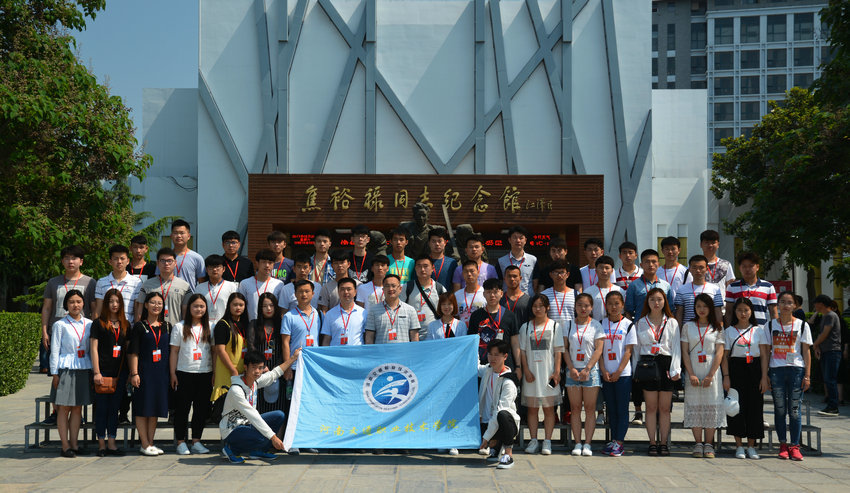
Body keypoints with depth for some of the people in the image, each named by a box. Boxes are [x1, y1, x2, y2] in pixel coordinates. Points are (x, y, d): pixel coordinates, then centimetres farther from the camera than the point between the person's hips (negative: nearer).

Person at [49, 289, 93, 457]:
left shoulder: (89, 324, 10)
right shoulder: (60, 325, -1)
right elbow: (54, 350, -2)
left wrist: (94, 370, 9)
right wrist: (55, 373, -6)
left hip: (83, 369, 4)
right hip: (66, 368, -4)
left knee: (78, 408, 7)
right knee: (64, 408, 0)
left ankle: (74, 444, 13)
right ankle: (65, 446, 4)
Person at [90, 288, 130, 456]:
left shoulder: (125, 324, 12)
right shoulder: (98, 323, -1)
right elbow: (94, 348, -5)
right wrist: (96, 372, -11)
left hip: (120, 372, 4)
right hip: (103, 371, -4)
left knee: (114, 407, 8)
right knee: (102, 407, 1)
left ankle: (111, 443, 13)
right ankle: (101, 444, 7)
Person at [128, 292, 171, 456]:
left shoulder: (167, 326, 10)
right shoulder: (139, 327, -1)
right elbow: (133, 352, -4)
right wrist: (134, 373, -11)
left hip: (162, 373, 4)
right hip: (144, 372, -4)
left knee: (156, 408, 8)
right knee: (143, 408, -1)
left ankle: (150, 443, 16)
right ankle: (145, 444, 5)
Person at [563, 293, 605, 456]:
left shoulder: (596, 326, 3)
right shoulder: (569, 325, 9)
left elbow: (598, 350, -4)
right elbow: (565, 349, 6)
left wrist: (587, 369, -12)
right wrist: (572, 369, -6)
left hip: (591, 371, -2)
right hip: (573, 371, 2)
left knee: (590, 409, -2)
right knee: (575, 409, 2)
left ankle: (587, 443, 1)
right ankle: (577, 443, 6)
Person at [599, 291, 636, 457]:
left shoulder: (628, 325, 0)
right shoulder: (601, 324, 7)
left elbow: (628, 351, -4)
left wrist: (618, 372, -11)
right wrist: (604, 371, -6)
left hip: (623, 373, -3)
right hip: (606, 374, 3)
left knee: (622, 408, -2)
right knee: (611, 408, 8)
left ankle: (619, 443, -1)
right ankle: (613, 440, 14)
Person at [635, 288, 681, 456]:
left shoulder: (672, 322, 9)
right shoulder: (640, 323, 10)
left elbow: (676, 347, 5)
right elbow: (636, 347, 11)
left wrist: (675, 370, -4)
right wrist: (636, 370, 4)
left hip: (666, 364, 0)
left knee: (665, 408, 1)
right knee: (651, 407, 1)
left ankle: (663, 443, 8)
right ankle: (652, 443, 6)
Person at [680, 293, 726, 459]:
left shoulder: (717, 328, 6)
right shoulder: (688, 326, 8)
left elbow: (719, 353, -1)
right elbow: (685, 352, 3)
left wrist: (710, 375, -10)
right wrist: (691, 374, -8)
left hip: (712, 372, -1)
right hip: (693, 372, 1)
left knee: (712, 407, -3)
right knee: (694, 407, -1)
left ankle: (708, 445, 3)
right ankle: (698, 444, 5)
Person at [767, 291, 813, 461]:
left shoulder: (802, 325, 6)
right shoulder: (771, 325, 8)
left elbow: (806, 352, 6)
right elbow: (767, 351, 8)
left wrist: (807, 375, -1)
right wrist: (765, 374, 2)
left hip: (796, 370, -1)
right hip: (776, 370, 1)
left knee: (794, 409, -1)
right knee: (780, 409, 3)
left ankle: (795, 446, 4)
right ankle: (783, 445, 11)